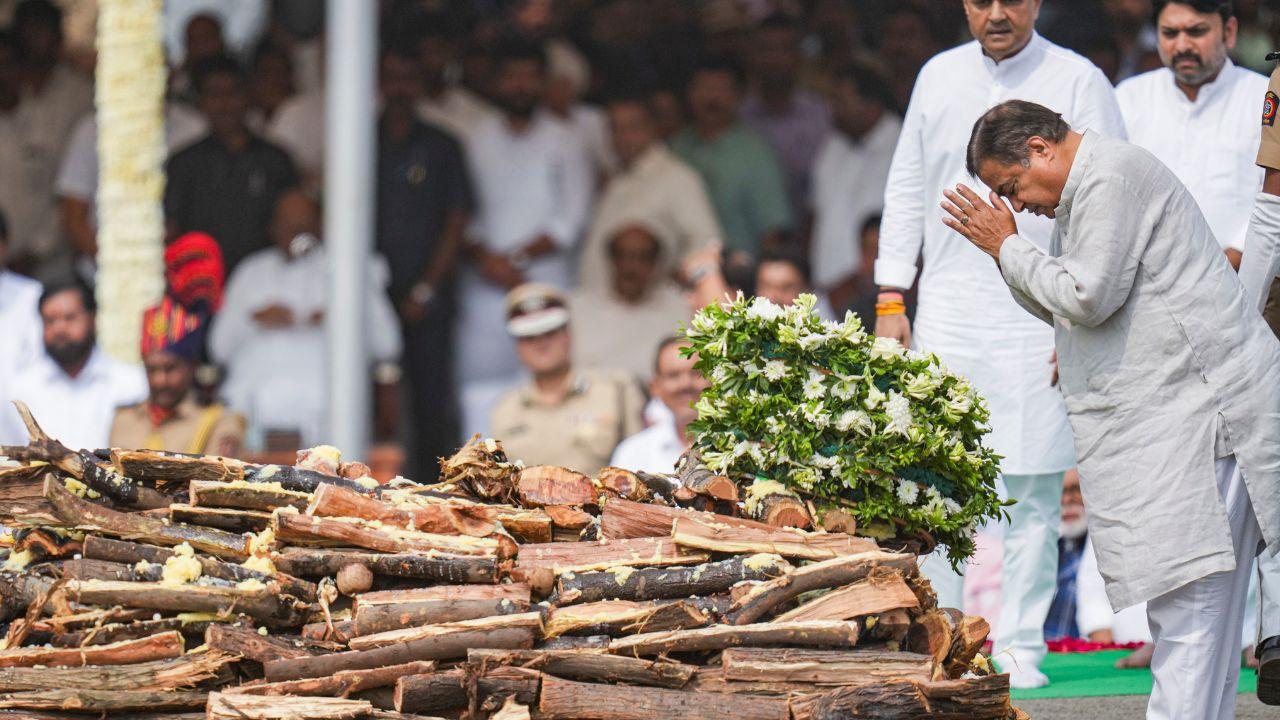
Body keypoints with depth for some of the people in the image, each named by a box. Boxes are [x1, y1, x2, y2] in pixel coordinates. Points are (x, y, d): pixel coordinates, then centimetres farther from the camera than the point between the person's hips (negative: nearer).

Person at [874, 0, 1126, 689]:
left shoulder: (1078, 82, 0)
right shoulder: (939, 76, 12)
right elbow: (906, 188, 18)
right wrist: (890, 298, 12)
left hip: (1039, 317, -3)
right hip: (947, 313, 3)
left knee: (1033, 491, -1)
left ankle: (1021, 647, 7)